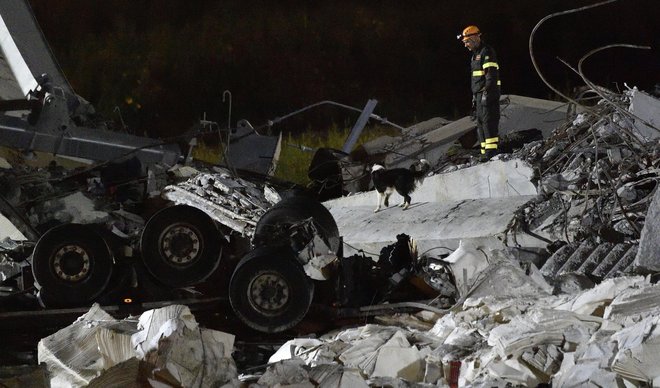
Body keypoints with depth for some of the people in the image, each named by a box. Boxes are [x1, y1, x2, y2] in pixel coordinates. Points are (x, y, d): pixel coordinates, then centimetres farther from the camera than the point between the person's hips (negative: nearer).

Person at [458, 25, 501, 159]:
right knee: (481, 124, 10)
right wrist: (475, 98, 23)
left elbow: (492, 74, -19)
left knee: (489, 122, -14)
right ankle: (485, 153, 14)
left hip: (488, 94, -10)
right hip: (480, 95, 10)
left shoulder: (486, 52, -10)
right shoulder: (475, 54, 21)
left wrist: (487, 93, -24)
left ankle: (492, 152, -18)